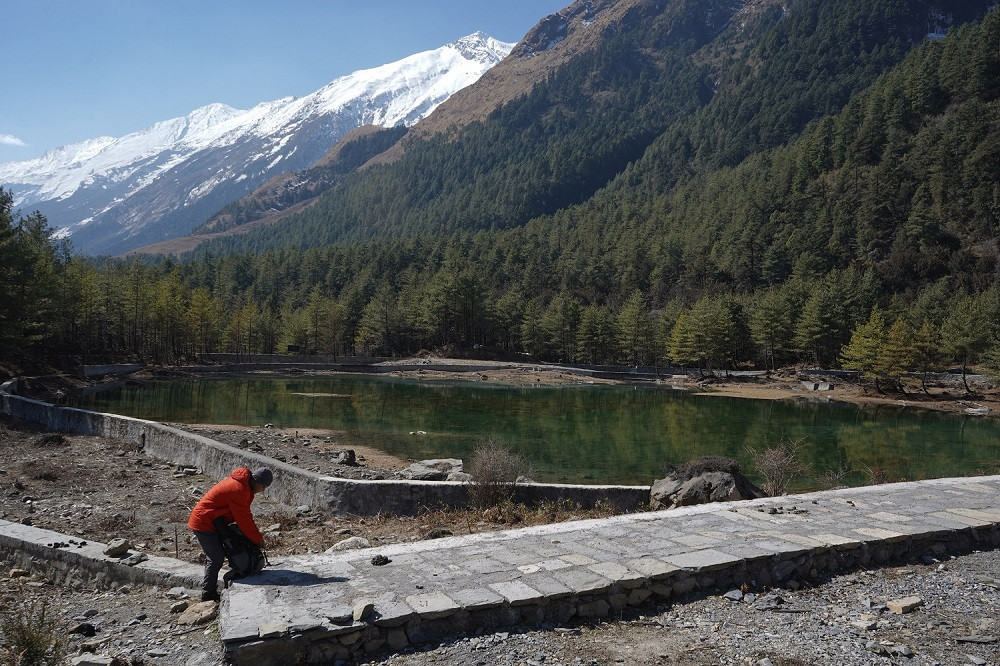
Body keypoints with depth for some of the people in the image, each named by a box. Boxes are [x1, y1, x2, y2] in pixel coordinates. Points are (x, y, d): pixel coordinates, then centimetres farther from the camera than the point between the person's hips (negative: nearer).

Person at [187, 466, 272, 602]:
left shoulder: (243, 486, 5)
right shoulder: (238, 490, -27)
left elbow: (245, 515, 10)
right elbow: (243, 520, -23)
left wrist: (256, 536, 5)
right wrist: (259, 539, -13)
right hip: (204, 523, -10)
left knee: (214, 557, 16)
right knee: (216, 559, -6)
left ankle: (209, 592, 25)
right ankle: (208, 596, 3)